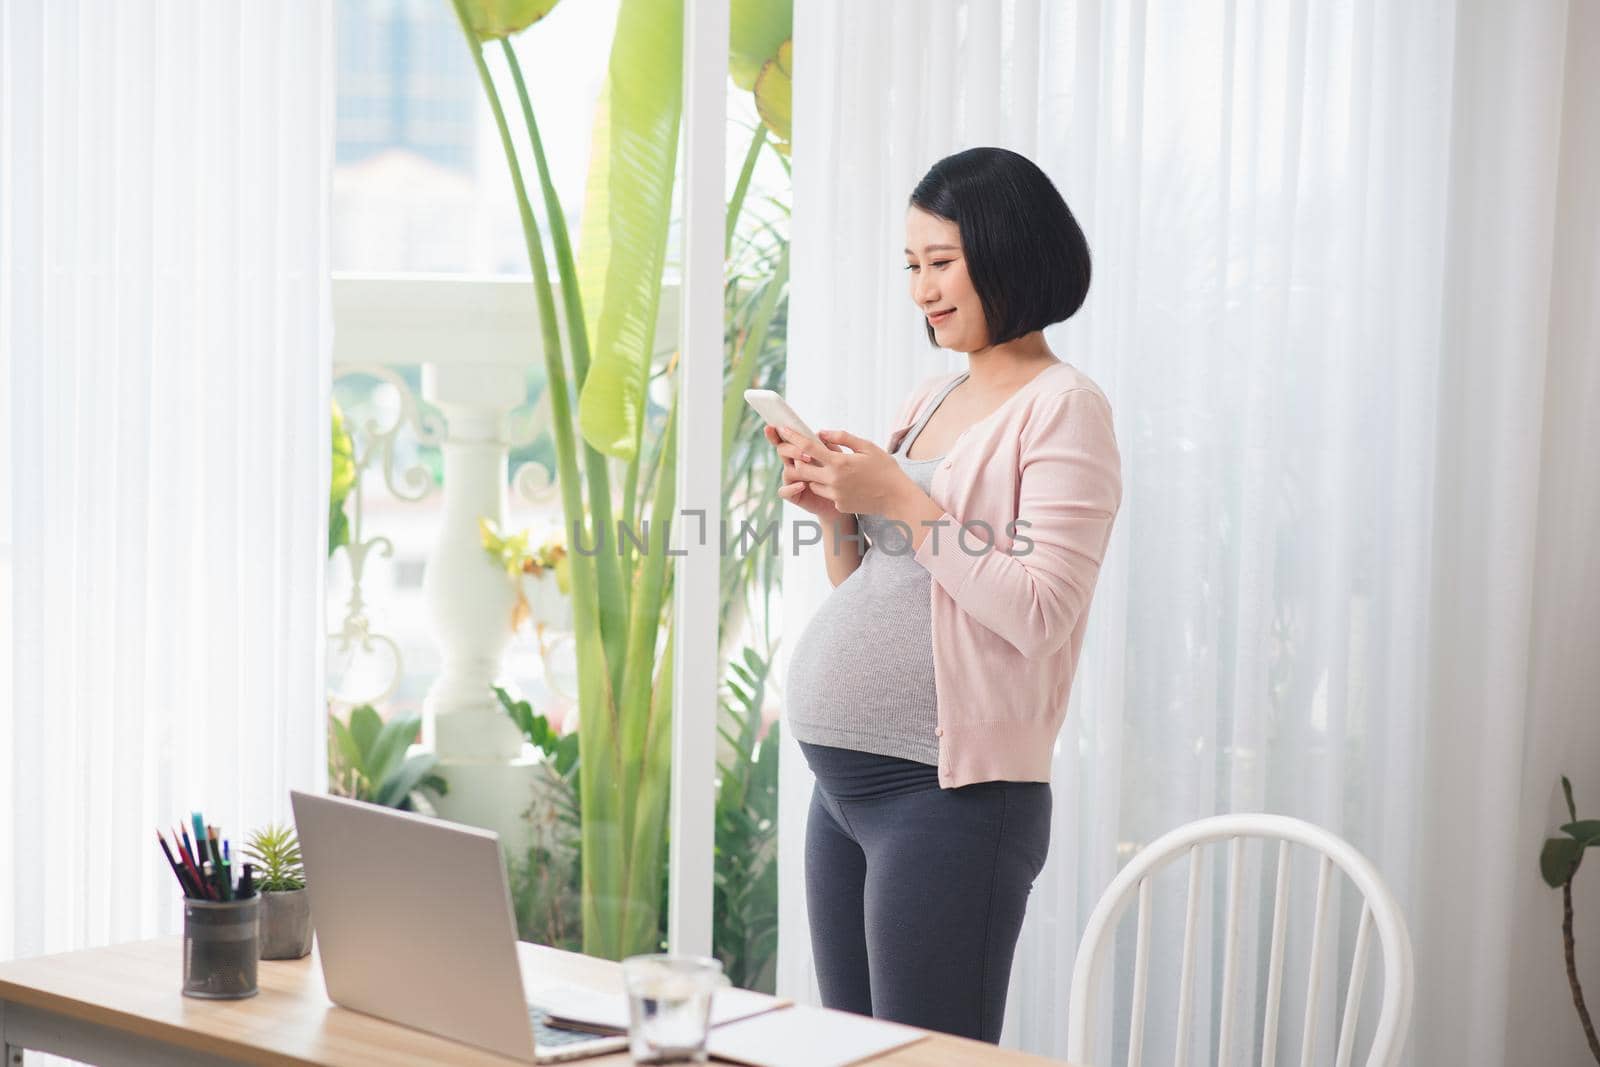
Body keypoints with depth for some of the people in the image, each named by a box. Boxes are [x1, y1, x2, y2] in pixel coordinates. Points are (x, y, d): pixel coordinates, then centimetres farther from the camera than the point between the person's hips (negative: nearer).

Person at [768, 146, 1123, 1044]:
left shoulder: (1063, 407, -9)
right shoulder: (932, 399, 15)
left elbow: (1038, 616, -19)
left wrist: (901, 500, -17)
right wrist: (836, 515, 3)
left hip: (948, 794, -8)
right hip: (844, 787, 8)